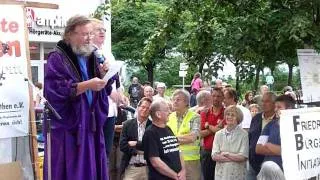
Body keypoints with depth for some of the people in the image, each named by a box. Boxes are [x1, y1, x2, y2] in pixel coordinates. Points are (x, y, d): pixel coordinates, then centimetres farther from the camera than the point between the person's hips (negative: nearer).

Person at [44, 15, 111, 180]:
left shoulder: (92, 57, 12)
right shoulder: (57, 58, -9)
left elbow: (103, 90, 13)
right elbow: (53, 90, -21)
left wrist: (104, 75, -8)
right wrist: (87, 85, -27)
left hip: (91, 125, 6)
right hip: (67, 127, -6)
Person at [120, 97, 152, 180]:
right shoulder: (127, 124, 4)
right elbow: (122, 146, -4)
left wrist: (136, 144, -9)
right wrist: (139, 151, -13)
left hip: (148, 168, 0)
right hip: (131, 168, 0)